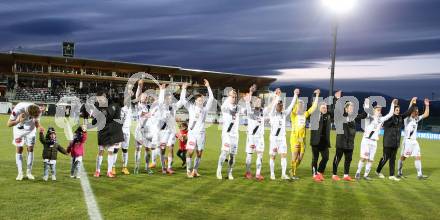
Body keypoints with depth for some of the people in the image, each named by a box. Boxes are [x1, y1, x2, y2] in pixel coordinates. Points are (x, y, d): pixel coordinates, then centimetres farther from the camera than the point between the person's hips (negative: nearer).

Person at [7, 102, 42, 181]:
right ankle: (20, 173, 1)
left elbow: (37, 123, -8)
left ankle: (29, 172, 7)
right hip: (19, 128, -2)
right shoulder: (18, 109, -35)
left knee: (30, 149, -2)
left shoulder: (37, 111, -26)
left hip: (30, 129, 2)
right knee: (19, 150, -5)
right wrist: (18, 121, -44)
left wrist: (39, 127, -31)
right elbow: (9, 124, -26)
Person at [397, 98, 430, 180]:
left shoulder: (417, 119, 10)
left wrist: (427, 105, 3)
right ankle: (399, 173, 14)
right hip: (407, 140, -6)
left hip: (414, 141, 6)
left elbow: (426, 114, 12)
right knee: (403, 157, 2)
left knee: (418, 157, 1)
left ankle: (419, 174, 4)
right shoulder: (407, 118, -8)